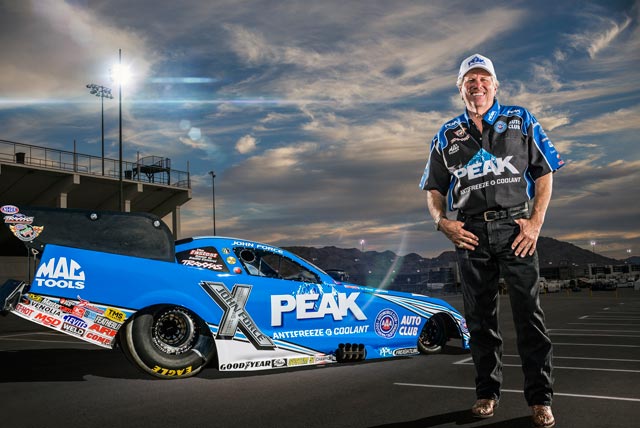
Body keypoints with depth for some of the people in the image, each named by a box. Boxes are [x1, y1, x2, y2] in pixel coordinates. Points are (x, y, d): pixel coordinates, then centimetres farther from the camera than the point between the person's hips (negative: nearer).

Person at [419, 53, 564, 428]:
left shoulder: (521, 120, 9)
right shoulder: (447, 135, 14)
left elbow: (544, 173, 6)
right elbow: (434, 189, 16)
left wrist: (536, 221, -6)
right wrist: (442, 222, -3)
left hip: (515, 228, -2)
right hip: (471, 234, 2)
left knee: (529, 315, -3)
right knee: (480, 318, 9)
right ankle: (487, 392, 21)